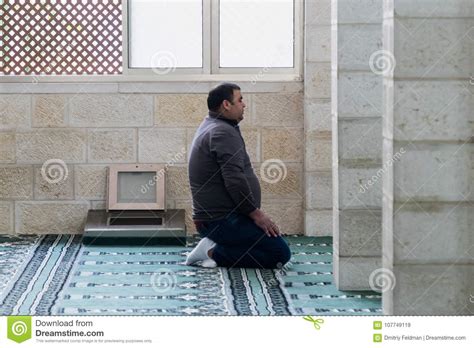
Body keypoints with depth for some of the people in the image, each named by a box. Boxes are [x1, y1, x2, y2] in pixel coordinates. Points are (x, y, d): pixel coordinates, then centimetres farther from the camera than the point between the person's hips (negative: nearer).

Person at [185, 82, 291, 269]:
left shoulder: (210, 127, 19)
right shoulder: (223, 132, -16)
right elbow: (234, 181, -23)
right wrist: (256, 213, -16)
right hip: (222, 221, -11)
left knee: (276, 245, 15)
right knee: (280, 253, -16)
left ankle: (215, 247, 6)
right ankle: (214, 253, -13)